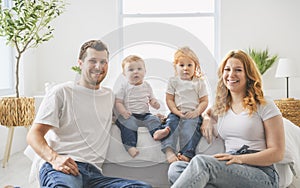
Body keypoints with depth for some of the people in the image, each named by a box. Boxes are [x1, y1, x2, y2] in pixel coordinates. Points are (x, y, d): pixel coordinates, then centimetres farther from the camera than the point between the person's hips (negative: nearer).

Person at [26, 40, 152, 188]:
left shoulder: (110, 95, 23)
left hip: (93, 173, 6)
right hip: (60, 168, -5)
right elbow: (34, 134, 0)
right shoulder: (61, 92, 6)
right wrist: (54, 158, -22)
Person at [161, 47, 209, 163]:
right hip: (176, 113, 1)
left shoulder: (199, 82, 10)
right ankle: (169, 151, -40)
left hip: (193, 114, -1)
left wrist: (196, 112, -11)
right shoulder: (173, 81, 11)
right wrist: (177, 112, -10)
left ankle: (187, 154, -39)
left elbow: (204, 101, 7)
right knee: (170, 124, -26)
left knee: (190, 127, -28)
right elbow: (169, 99, 6)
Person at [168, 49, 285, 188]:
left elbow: (277, 153, -2)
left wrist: (240, 158, -17)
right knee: (175, 168, -23)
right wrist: (207, 120, 15)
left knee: (201, 161, -34)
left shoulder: (265, 106, 2)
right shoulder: (221, 107, 17)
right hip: (230, 170, 5)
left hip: (261, 173, -5)